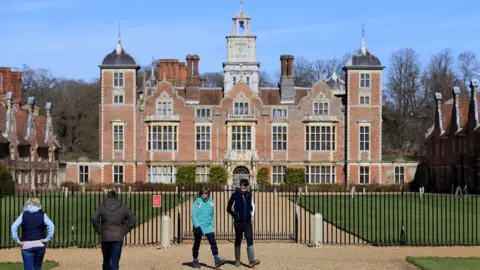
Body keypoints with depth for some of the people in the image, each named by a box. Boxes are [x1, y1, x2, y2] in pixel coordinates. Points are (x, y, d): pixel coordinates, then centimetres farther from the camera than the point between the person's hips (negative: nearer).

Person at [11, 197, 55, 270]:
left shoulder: (23, 215, 4)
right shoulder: (42, 215, 3)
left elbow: (14, 227, -7)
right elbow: (51, 226, -12)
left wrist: (17, 240, -5)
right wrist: (47, 239, -8)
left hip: (26, 246, -1)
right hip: (39, 245, 1)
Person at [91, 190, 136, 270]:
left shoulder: (102, 206, 3)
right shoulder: (123, 207, 5)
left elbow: (94, 218, -10)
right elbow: (132, 219, 1)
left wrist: (99, 231, -1)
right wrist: (124, 231, 4)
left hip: (105, 237, 1)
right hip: (118, 238, -1)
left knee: (106, 260, 17)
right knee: (115, 261, -4)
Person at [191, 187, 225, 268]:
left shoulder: (210, 202, 5)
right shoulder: (197, 202, -8)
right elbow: (194, 215, -11)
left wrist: (213, 225, 16)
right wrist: (197, 226, -20)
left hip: (208, 227, 3)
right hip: (199, 227, -3)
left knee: (213, 242, -10)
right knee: (197, 244, 10)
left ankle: (217, 260, -15)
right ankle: (195, 261, 22)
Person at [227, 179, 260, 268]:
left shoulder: (249, 195, 5)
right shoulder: (235, 195, -6)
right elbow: (229, 208, 0)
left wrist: (252, 215, 9)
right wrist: (235, 216, -3)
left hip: (248, 222, 2)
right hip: (238, 222, -2)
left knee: (250, 240, -10)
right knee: (238, 241, 9)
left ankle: (251, 261, -17)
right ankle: (237, 260, 20)